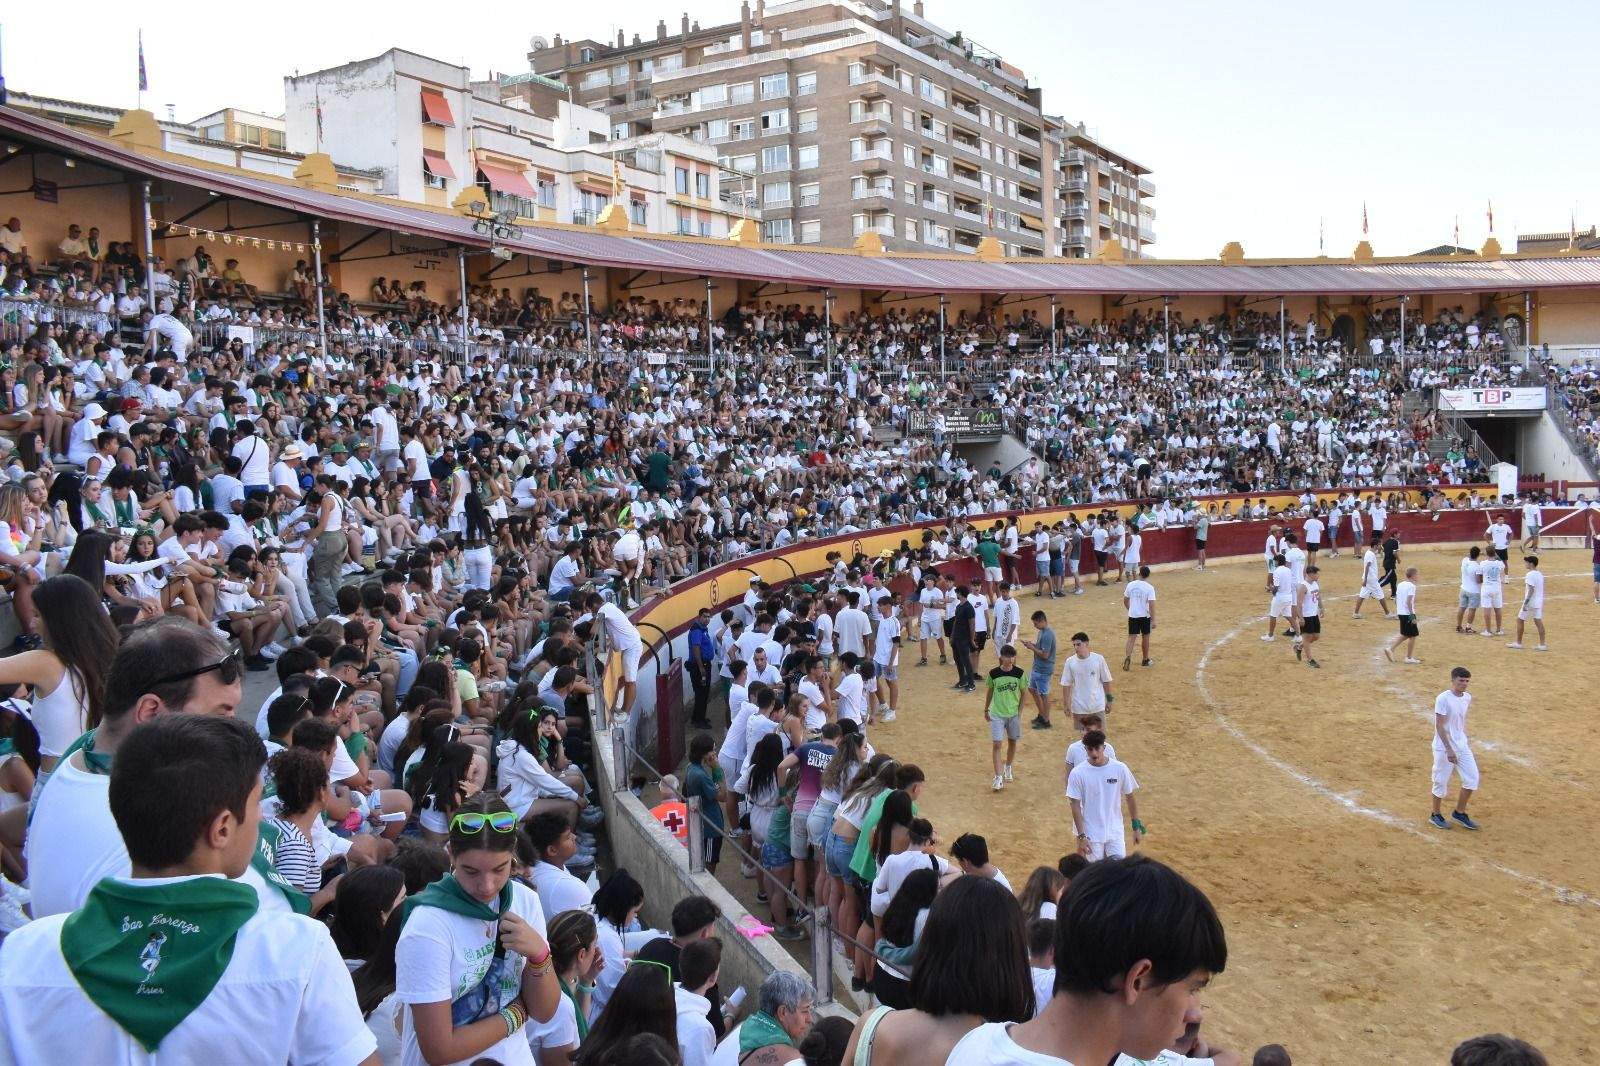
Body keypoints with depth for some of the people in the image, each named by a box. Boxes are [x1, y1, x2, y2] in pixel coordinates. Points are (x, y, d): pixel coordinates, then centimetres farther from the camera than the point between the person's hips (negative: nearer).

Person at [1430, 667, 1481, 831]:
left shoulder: (1467, 698, 3)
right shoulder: (1443, 699, -19)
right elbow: (1439, 726, -19)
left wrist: (1467, 742, 17)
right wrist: (1449, 749, -21)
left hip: (1462, 745, 7)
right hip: (1444, 748, -7)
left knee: (1472, 778, 5)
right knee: (1441, 782, 4)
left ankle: (1459, 813, 21)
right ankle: (1436, 815, 22)